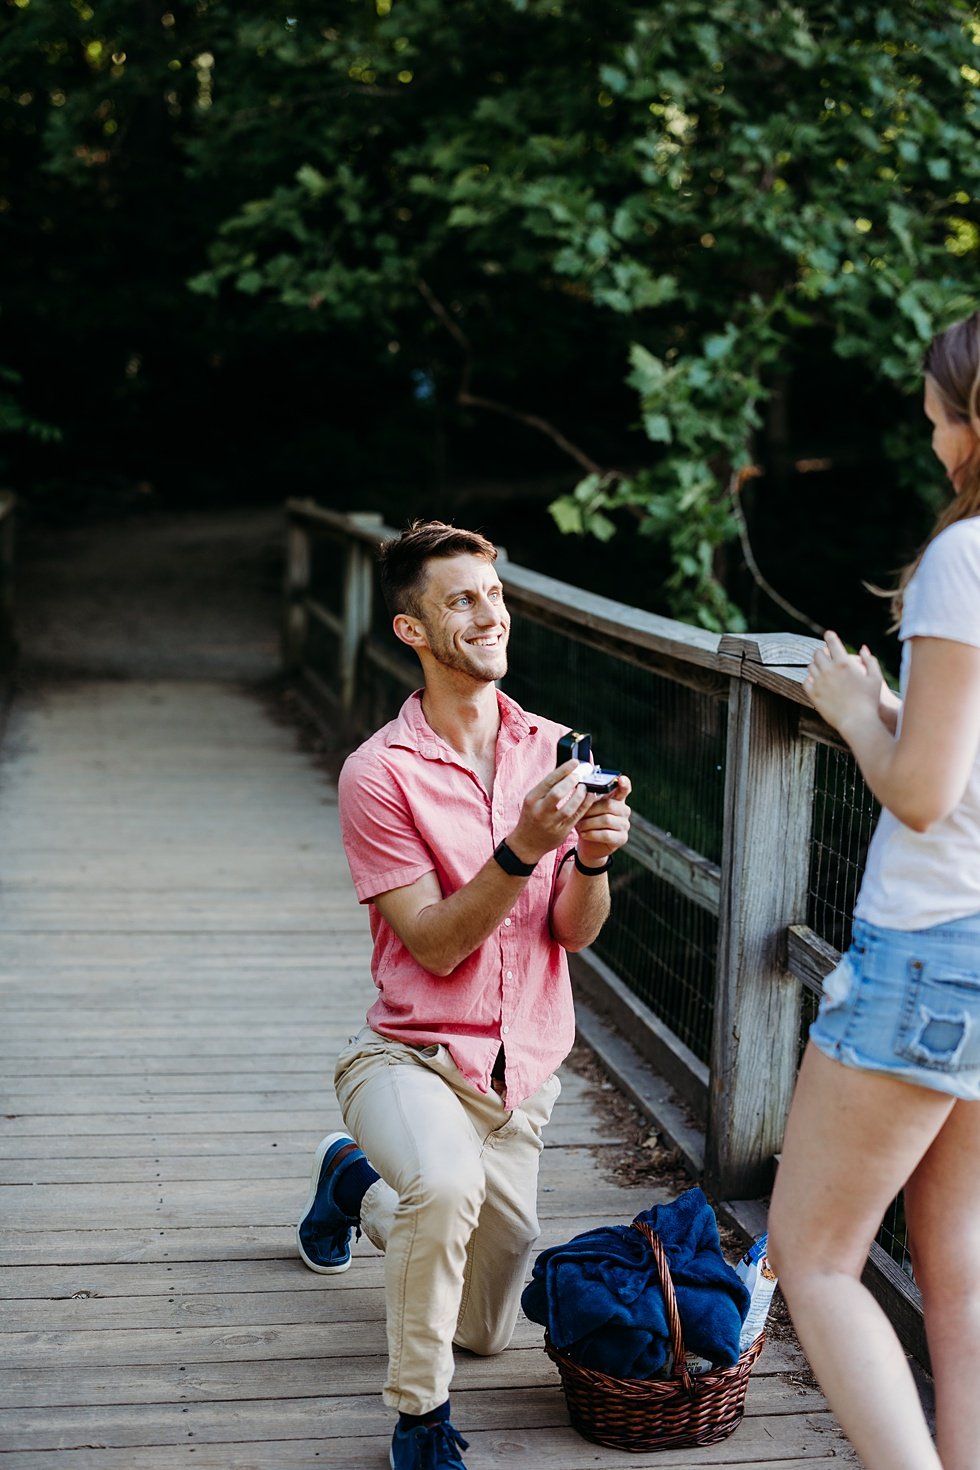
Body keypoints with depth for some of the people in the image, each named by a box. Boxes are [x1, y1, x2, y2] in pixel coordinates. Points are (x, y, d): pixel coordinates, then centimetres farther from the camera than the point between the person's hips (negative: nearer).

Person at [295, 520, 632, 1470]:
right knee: (448, 1182, -40)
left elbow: (575, 933, -3)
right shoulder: (379, 772, -14)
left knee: (487, 1331, 18)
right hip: (412, 1054, -5)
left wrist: (593, 857, -23)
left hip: (522, 1071, 5)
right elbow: (434, 944, -17)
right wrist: (522, 848, -30)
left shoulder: (552, 750, -1)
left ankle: (360, 1187, 46)